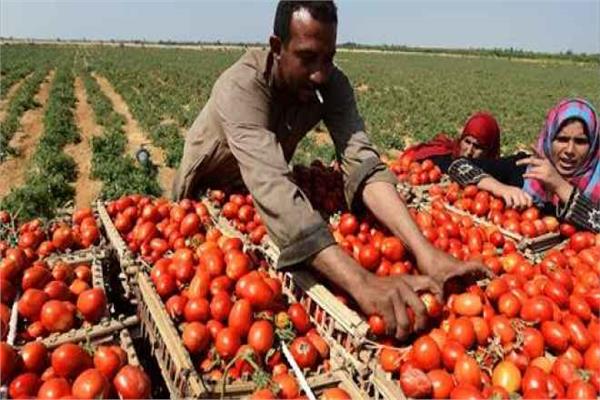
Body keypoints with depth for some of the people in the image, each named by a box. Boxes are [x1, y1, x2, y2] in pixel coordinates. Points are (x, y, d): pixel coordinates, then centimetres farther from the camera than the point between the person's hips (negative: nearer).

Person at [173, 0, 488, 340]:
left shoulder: (332, 84, -26)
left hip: (258, 190, 3)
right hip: (208, 191, -2)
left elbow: (362, 163, -38)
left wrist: (424, 251, -54)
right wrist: (361, 282, -68)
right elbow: (272, 188, -56)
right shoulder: (241, 87, -41)